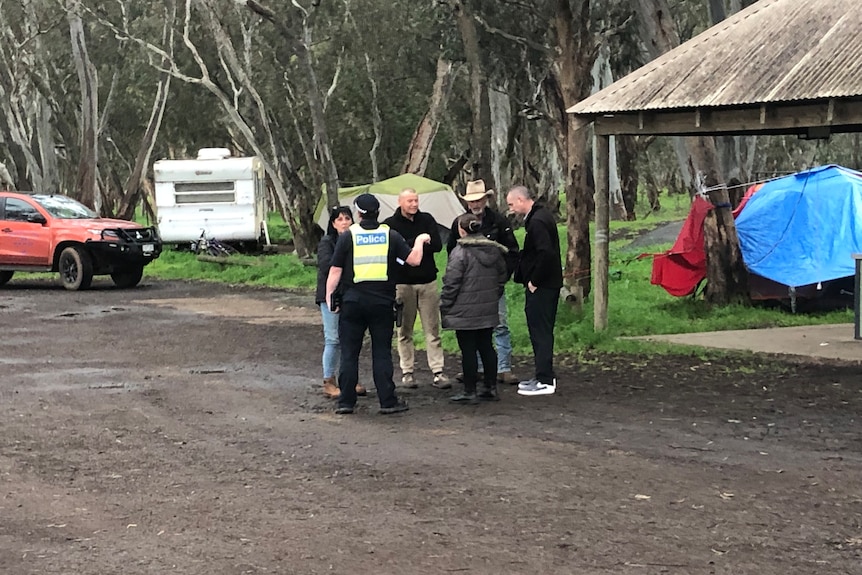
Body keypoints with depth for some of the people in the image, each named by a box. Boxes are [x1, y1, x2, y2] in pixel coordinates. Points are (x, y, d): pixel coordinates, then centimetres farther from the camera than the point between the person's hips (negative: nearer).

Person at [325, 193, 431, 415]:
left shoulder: (348, 236, -2)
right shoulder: (391, 235, 1)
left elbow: (335, 270, -3)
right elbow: (413, 260, 0)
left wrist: (329, 296, 4)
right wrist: (419, 241, 18)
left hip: (352, 302, -1)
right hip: (382, 302, 1)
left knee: (349, 353, 6)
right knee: (382, 353, 7)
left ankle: (346, 401, 6)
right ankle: (388, 401, 5)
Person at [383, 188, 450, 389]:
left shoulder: (427, 220, 7)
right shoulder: (390, 224, -1)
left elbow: (437, 245, -5)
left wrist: (408, 246, -13)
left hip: (428, 282, 2)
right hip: (402, 284, -2)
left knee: (432, 329, 1)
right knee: (405, 331, 5)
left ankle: (438, 372, 2)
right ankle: (406, 372, 13)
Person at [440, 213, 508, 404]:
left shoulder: (460, 252, -15)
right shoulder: (494, 250, 7)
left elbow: (451, 283, -15)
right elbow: (502, 275, 16)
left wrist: (444, 307, -6)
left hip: (465, 312, -7)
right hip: (488, 310, 7)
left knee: (468, 350, -1)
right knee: (486, 347, 13)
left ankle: (469, 391, 3)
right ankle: (491, 388, 18)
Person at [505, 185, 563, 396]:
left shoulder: (537, 221, -19)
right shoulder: (541, 215, 13)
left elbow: (545, 253, -28)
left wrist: (534, 282, -18)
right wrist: (531, 280, 14)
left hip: (541, 287, -10)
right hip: (547, 284, 10)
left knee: (540, 331, -5)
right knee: (541, 331, 16)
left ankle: (545, 381, -1)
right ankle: (544, 376, 24)